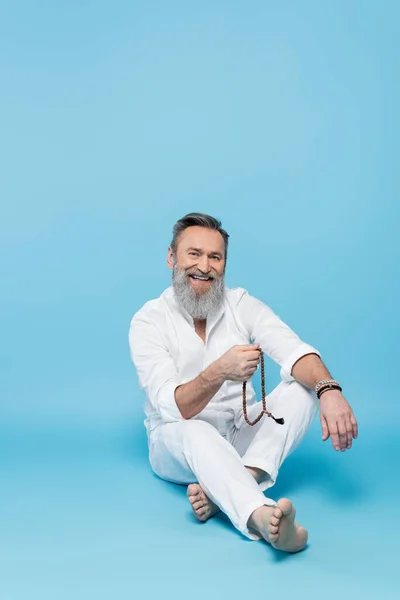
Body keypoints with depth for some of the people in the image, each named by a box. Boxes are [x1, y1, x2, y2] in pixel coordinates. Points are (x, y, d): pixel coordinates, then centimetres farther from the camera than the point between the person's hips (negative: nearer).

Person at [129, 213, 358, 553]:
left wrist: (329, 390, -42)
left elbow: (294, 350, -20)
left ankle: (220, 491, -33)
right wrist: (218, 373, -42)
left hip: (241, 434, 4)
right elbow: (174, 409, -22)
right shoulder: (148, 322, -12)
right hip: (179, 443, -3)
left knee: (302, 387, -20)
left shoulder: (242, 304, -3)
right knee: (195, 434, -37)